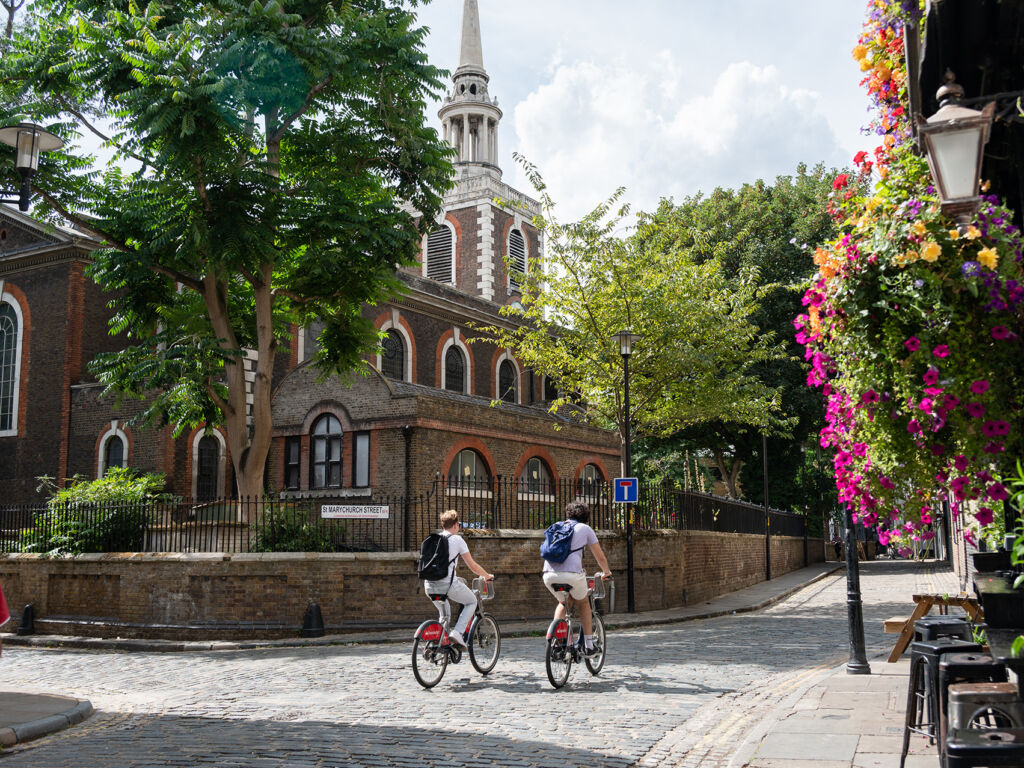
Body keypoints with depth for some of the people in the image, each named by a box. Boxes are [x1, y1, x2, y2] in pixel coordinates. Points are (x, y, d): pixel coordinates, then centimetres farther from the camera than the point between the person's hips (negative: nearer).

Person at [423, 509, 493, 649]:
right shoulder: (457, 539, 2)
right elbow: (473, 566, 4)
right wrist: (487, 576, 22)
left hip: (429, 586, 6)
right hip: (448, 584, -5)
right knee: (472, 602, 18)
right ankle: (457, 633, 0)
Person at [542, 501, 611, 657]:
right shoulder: (585, 529, 14)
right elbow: (600, 558, 17)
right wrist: (606, 573, 38)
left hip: (549, 574, 4)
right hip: (571, 573, -4)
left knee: (563, 603, 30)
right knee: (583, 603, 24)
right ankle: (588, 646, 21)